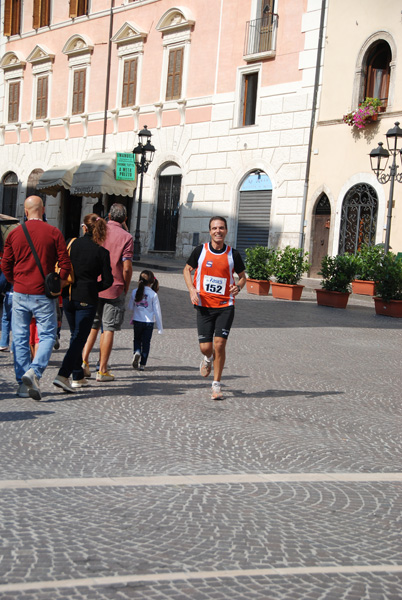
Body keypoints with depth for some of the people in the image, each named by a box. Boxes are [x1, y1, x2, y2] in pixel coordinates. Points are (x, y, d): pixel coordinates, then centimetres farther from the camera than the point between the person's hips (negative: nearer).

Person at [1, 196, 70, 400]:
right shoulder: (53, 233, -5)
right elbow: (65, 264, -5)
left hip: (20, 293, 3)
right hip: (44, 294, -2)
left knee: (20, 337, 9)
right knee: (47, 335, 5)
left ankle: (22, 383, 8)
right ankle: (34, 371, -17)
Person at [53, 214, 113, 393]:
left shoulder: (72, 244, 1)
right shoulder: (102, 252, -6)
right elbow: (107, 280, -5)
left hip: (68, 296, 4)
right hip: (87, 299, -4)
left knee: (75, 336, 18)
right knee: (80, 337, -1)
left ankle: (78, 377, 22)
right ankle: (63, 375, -16)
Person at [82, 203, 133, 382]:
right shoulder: (126, 237, -6)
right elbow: (127, 267, -12)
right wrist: (126, 287, 3)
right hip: (115, 288, -3)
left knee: (92, 325, 17)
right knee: (108, 329, 2)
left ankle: (84, 360, 5)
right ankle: (102, 370, 3)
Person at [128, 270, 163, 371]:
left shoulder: (135, 292, -5)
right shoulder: (153, 294, -11)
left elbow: (130, 307, 5)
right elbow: (157, 311, -7)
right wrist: (160, 327, -1)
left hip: (137, 321, 2)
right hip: (149, 321, -2)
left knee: (137, 339, 21)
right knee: (146, 342, 8)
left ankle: (137, 352, -9)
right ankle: (142, 364, 7)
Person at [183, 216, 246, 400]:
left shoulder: (233, 254, -1)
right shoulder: (200, 250, -1)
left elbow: (242, 276, 12)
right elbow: (187, 270, 11)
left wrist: (238, 287, -10)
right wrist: (192, 289, -5)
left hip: (225, 306, -1)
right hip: (204, 305, 1)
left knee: (219, 344, -9)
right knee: (205, 347, -1)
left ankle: (216, 385, 5)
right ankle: (208, 359, 39)